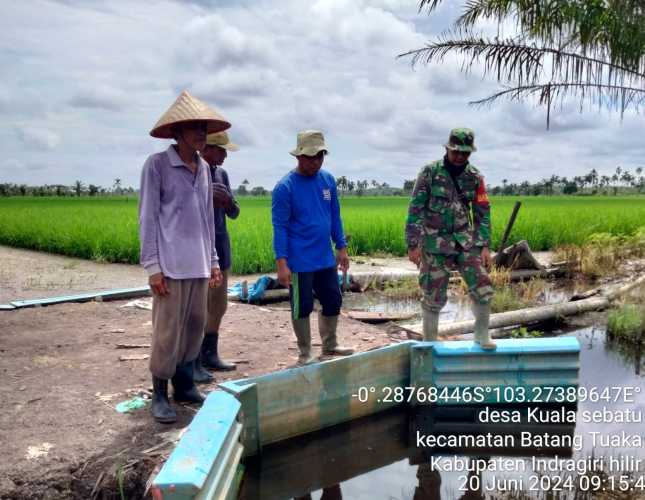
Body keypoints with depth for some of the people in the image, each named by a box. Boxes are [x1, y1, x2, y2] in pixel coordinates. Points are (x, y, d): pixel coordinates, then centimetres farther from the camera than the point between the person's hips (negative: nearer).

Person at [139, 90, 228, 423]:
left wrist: (213, 260, 15)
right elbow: (147, 218, -6)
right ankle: (160, 395, 10)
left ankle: (184, 385, 24)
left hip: (199, 265, 6)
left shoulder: (204, 168, 12)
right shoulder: (157, 165, -4)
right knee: (168, 330, -3)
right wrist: (152, 265, -11)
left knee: (195, 326, 10)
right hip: (171, 265, -6)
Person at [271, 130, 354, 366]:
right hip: (300, 262, -6)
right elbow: (279, 227, -13)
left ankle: (330, 345, 34)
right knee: (302, 307, 5)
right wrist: (281, 263, -18)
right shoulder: (285, 187, -12)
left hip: (326, 258, 6)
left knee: (333, 302, 15)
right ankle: (305, 353, 21)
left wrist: (342, 247, 11)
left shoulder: (328, 180, 5)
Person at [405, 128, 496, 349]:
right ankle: (429, 341, 21)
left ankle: (482, 334, 16)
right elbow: (415, 209, -6)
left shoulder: (475, 177, 4)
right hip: (436, 244, -3)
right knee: (434, 296, 2)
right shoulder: (430, 172, -7)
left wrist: (485, 246, 2)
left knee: (483, 288, -6)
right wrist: (413, 244, -10)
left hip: (466, 242, 3)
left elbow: (483, 213, 8)